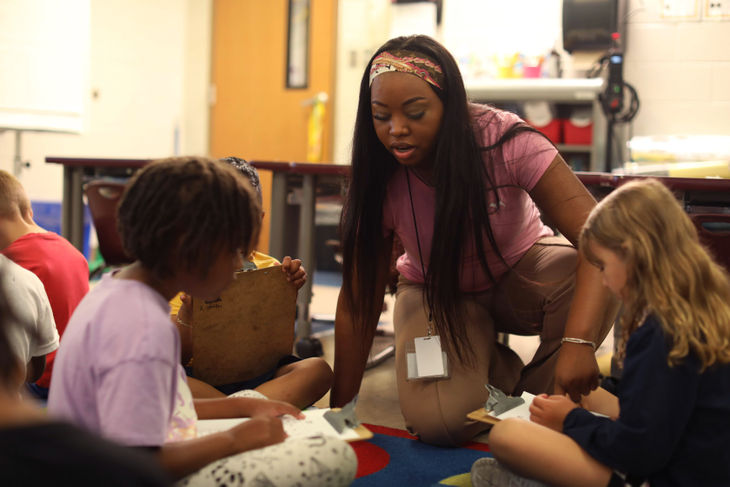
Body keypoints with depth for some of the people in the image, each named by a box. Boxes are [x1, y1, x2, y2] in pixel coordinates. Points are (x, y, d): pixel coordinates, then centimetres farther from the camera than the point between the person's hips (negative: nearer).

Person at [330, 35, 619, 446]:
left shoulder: (507, 142, -29)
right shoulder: (379, 181, -22)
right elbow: (358, 305, -16)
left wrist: (578, 341, -51)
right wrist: (339, 412, -15)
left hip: (520, 272, 0)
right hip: (437, 293, 0)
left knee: (595, 276, -35)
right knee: (438, 421, -28)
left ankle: (540, 393, -7)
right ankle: (503, 372, 8)